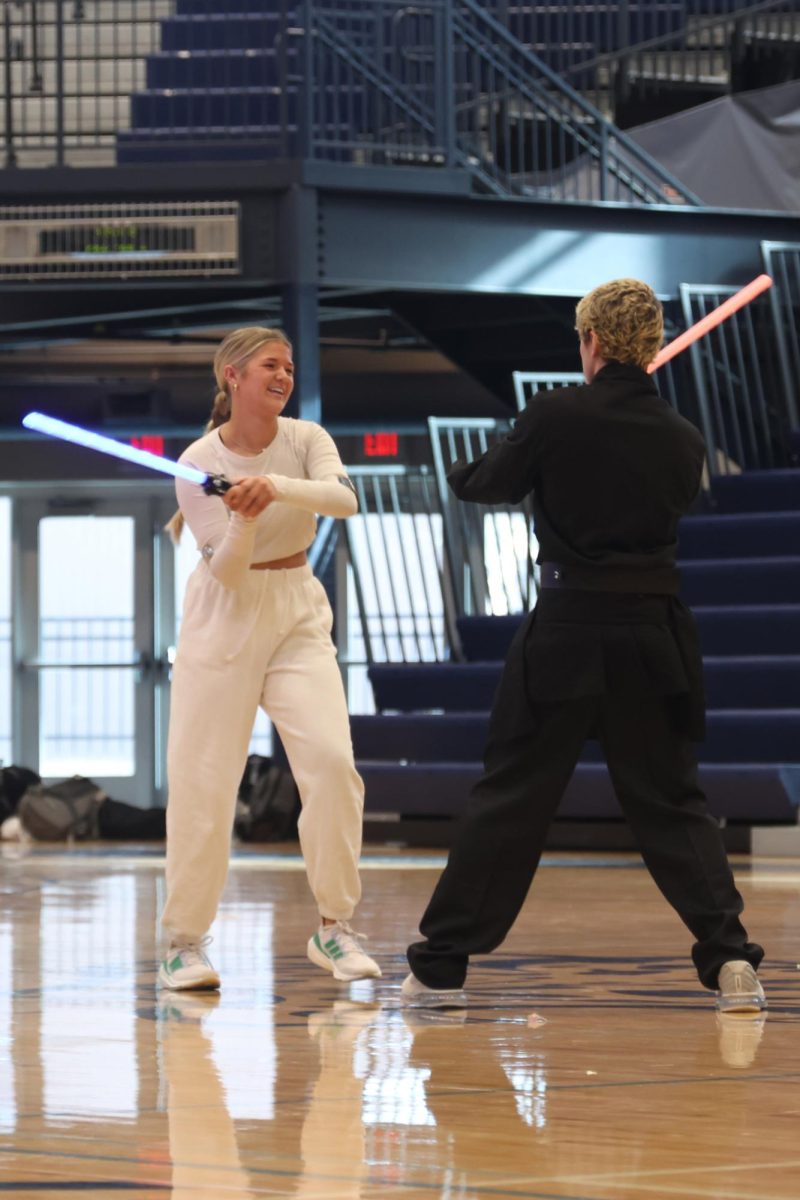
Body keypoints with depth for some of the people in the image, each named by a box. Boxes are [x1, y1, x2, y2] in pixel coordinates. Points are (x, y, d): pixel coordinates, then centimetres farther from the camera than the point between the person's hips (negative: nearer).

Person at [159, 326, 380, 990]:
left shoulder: (305, 439, -4)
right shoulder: (198, 463, -11)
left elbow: (344, 498, -24)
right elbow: (227, 571, -14)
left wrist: (278, 487, -40)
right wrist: (244, 520, -33)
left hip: (298, 618, 2)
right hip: (223, 620, -2)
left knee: (332, 762, -14)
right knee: (201, 780, -3)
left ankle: (334, 927, -1)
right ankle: (185, 941, 11)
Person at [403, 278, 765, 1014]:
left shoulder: (556, 417, -9)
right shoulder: (683, 440, 1)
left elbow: (490, 486, 5)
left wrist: (464, 471, 29)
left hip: (566, 633, -2)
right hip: (654, 638, 2)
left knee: (511, 797, 5)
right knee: (671, 801, 11)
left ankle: (441, 966, 9)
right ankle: (729, 958, -2)